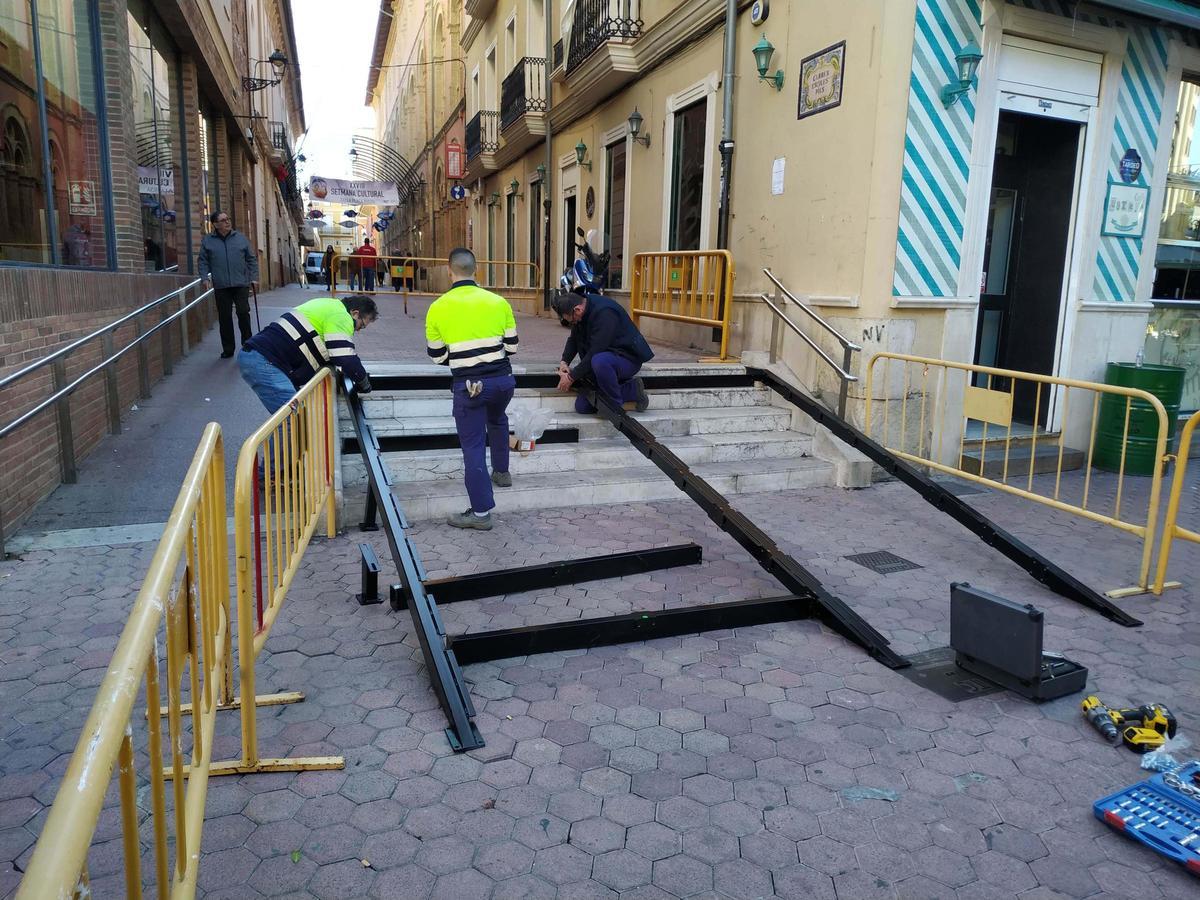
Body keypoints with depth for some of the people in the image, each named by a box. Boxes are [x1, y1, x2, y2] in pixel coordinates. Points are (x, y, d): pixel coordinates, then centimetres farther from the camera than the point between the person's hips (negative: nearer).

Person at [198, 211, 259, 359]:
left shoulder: (241, 238, 8)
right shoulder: (207, 240, 7)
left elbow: (252, 259, 9)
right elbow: (203, 261, 9)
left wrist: (254, 277, 2)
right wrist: (205, 277, -4)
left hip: (241, 284, -1)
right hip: (221, 286, 1)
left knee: (243, 313, -7)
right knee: (224, 317, 5)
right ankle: (228, 349, 14)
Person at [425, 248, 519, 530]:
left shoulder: (437, 308, -3)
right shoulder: (498, 302, -1)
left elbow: (438, 356, 5)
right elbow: (511, 347, 6)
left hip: (468, 385, -3)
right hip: (503, 379, 3)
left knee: (473, 446, 3)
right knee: (497, 420, 33)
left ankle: (481, 512, 4)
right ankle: (502, 472, 44)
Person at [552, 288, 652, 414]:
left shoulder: (604, 312, -28)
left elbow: (595, 352, -30)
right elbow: (573, 339, 13)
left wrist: (571, 377, -22)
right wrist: (564, 362, -5)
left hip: (628, 358, -9)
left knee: (599, 361, -42)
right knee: (582, 406, -3)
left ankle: (616, 404, -18)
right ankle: (631, 390, 2)